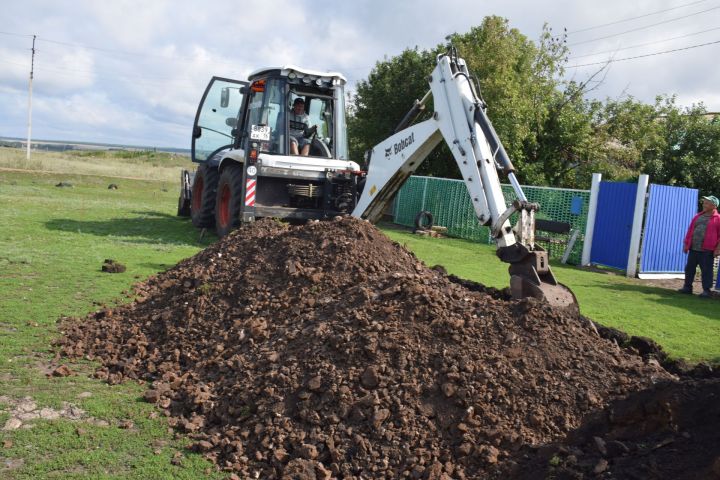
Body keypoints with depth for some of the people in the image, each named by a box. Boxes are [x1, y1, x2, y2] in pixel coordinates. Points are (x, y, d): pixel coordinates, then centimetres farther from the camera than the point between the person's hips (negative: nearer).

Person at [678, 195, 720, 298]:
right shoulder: (698, 216, 15)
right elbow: (690, 231, 17)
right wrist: (686, 244, 13)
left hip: (706, 251, -6)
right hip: (693, 249, 6)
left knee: (706, 271, -1)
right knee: (689, 268, 10)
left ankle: (706, 290, 6)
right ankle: (687, 287, 20)